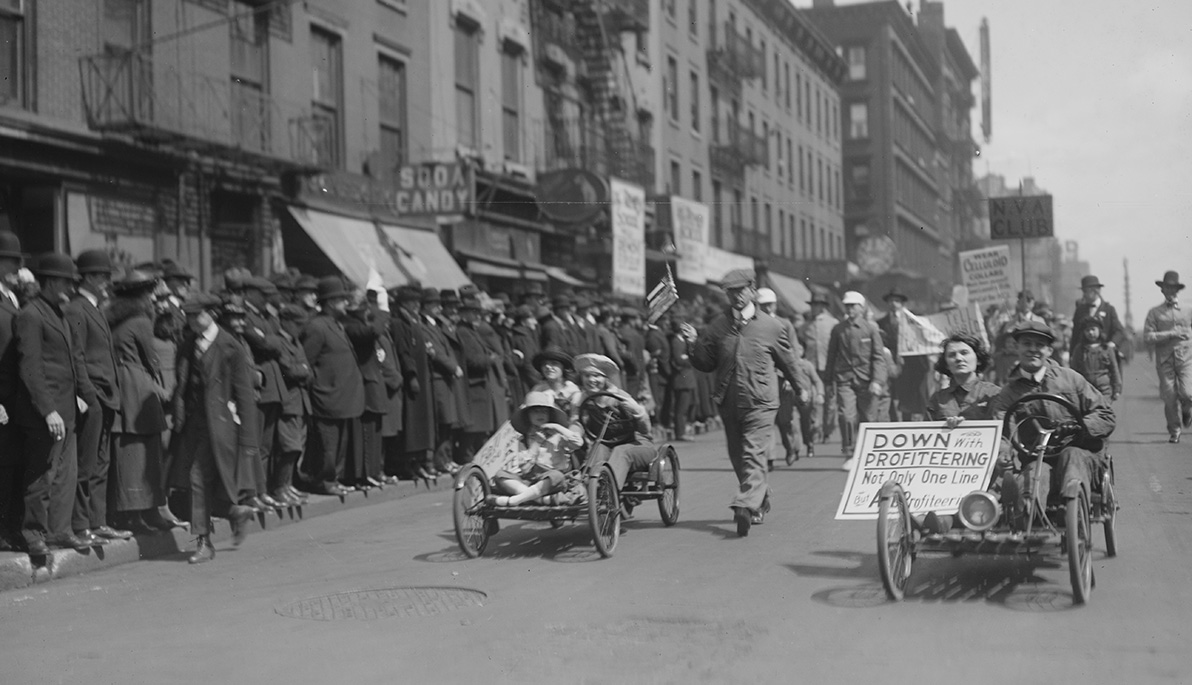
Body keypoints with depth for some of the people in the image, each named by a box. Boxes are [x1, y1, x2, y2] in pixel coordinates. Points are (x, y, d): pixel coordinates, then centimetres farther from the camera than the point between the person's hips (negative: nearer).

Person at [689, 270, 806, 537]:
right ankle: (761, 500, 30)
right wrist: (696, 343, -11)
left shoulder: (771, 327, -1)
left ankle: (745, 506, -23)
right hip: (728, 402, 4)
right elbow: (706, 364, 6)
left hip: (760, 402, -4)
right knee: (738, 457, 13)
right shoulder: (718, 326, 5)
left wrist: (801, 388, 20)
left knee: (753, 455, -15)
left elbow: (787, 362, 11)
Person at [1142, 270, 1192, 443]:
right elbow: (1147, 337, -3)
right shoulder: (1155, 312, 6)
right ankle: (1174, 431, 13)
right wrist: (1170, 334, -12)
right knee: (1169, 397, -2)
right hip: (1164, 359, 0)